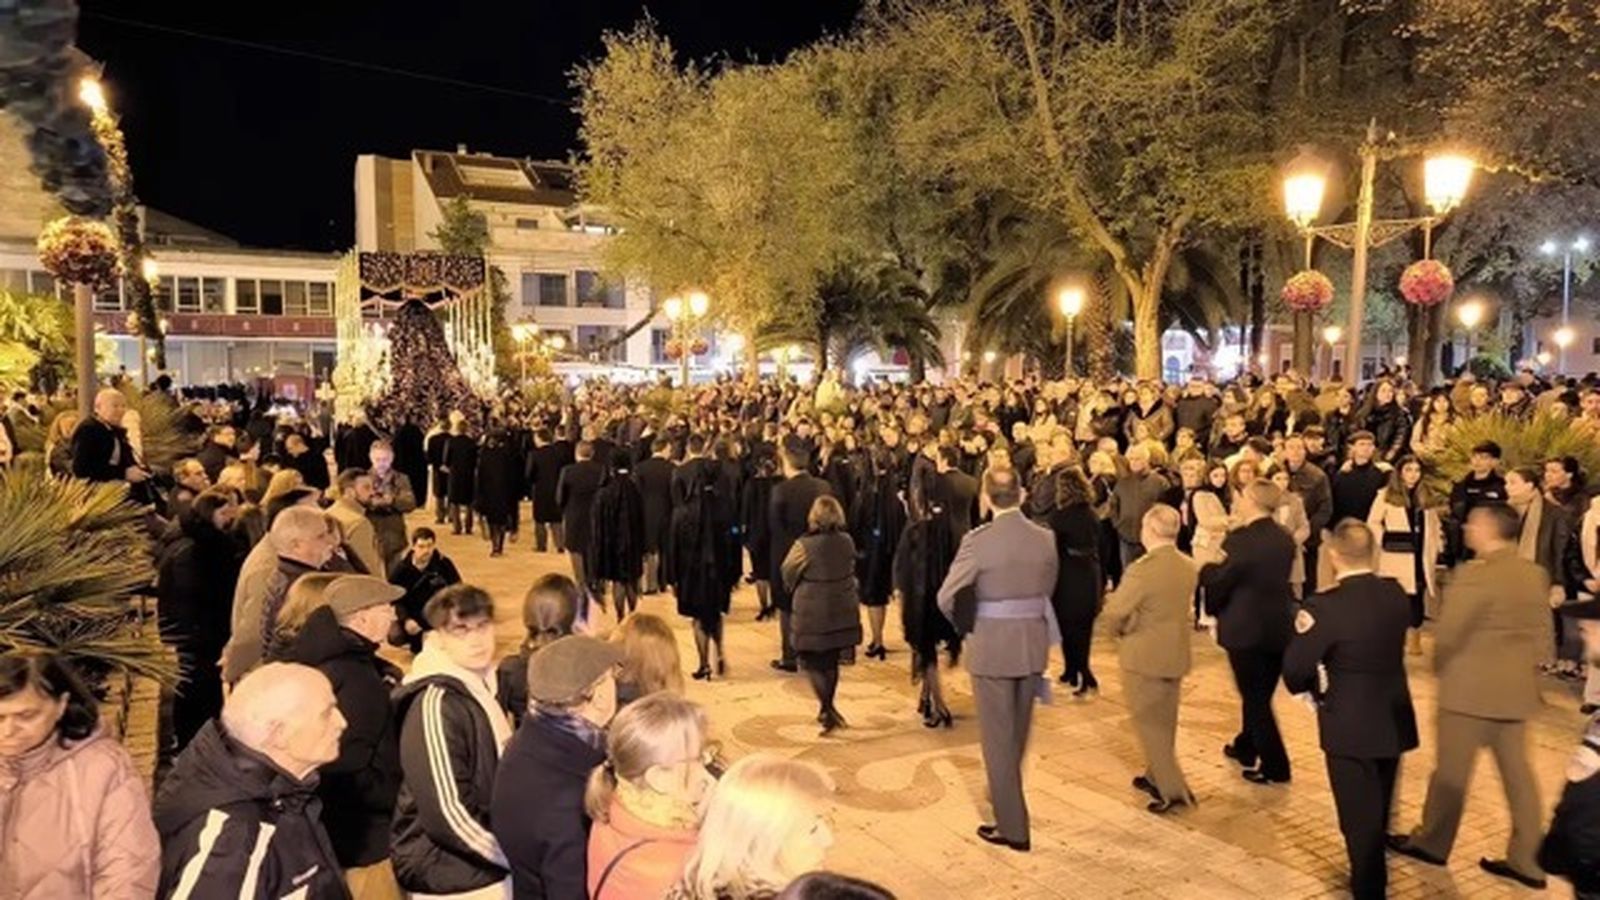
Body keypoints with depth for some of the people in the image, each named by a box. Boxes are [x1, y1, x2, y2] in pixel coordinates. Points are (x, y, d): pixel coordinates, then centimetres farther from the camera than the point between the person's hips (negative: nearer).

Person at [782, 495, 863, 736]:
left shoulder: (804, 545, -17)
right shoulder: (847, 542, -5)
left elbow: (788, 574, -3)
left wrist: (793, 590, 17)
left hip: (812, 614, -5)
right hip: (843, 613, 5)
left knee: (813, 662, 5)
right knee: (831, 661, 17)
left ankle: (826, 708, -8)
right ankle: (827, 708, 28)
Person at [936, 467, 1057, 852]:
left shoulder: (978, 541, -16)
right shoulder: (1046, 539, -3)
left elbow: (947, 598, -12)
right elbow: (1046, 591, 7)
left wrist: (966, 625, 7)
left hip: (991, 648, -5)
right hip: (1033, 645, 5)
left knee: (998, 738, 7)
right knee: (1019, 732, 23)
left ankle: (1013, 827, 13)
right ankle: (1006, 796, 44)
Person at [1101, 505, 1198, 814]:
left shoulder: (1142, 569, -25)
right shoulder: (1189, 568, 0)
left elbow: (1114, 612, -24)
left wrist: (1121, 630, -3)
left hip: (1144, 657, -7)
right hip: (1176, 654, 7)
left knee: (1148, 723, 6)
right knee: (1165, 721, 21)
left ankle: (1173, 789, 2)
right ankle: (1157, 776, 36)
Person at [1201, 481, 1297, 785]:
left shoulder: (1240, 539, -19)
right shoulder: (1285, 538, 3)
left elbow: (1218, 580, -15)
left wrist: (1205, 565, 6)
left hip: (1246, 629, -7)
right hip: (1279, 626, 7)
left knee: (1254, 698, 5)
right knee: (1261, 694, 21)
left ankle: (1275, 766, 8)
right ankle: (1246, 747, 38)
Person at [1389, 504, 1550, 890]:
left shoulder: (1475, 575, -21)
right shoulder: (1535, 575, 4)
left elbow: (1447, 633, -17)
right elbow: (1538, 629, 10)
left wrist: (1441, 665, 1)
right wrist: (1519, 664, 18)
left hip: (1470, 687, -7)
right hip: (1517, 687, 7)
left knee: (1452, 770, 7)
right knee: (1517, 771, 13)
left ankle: (1432, 842, 23)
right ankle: (1526, 861, 20)